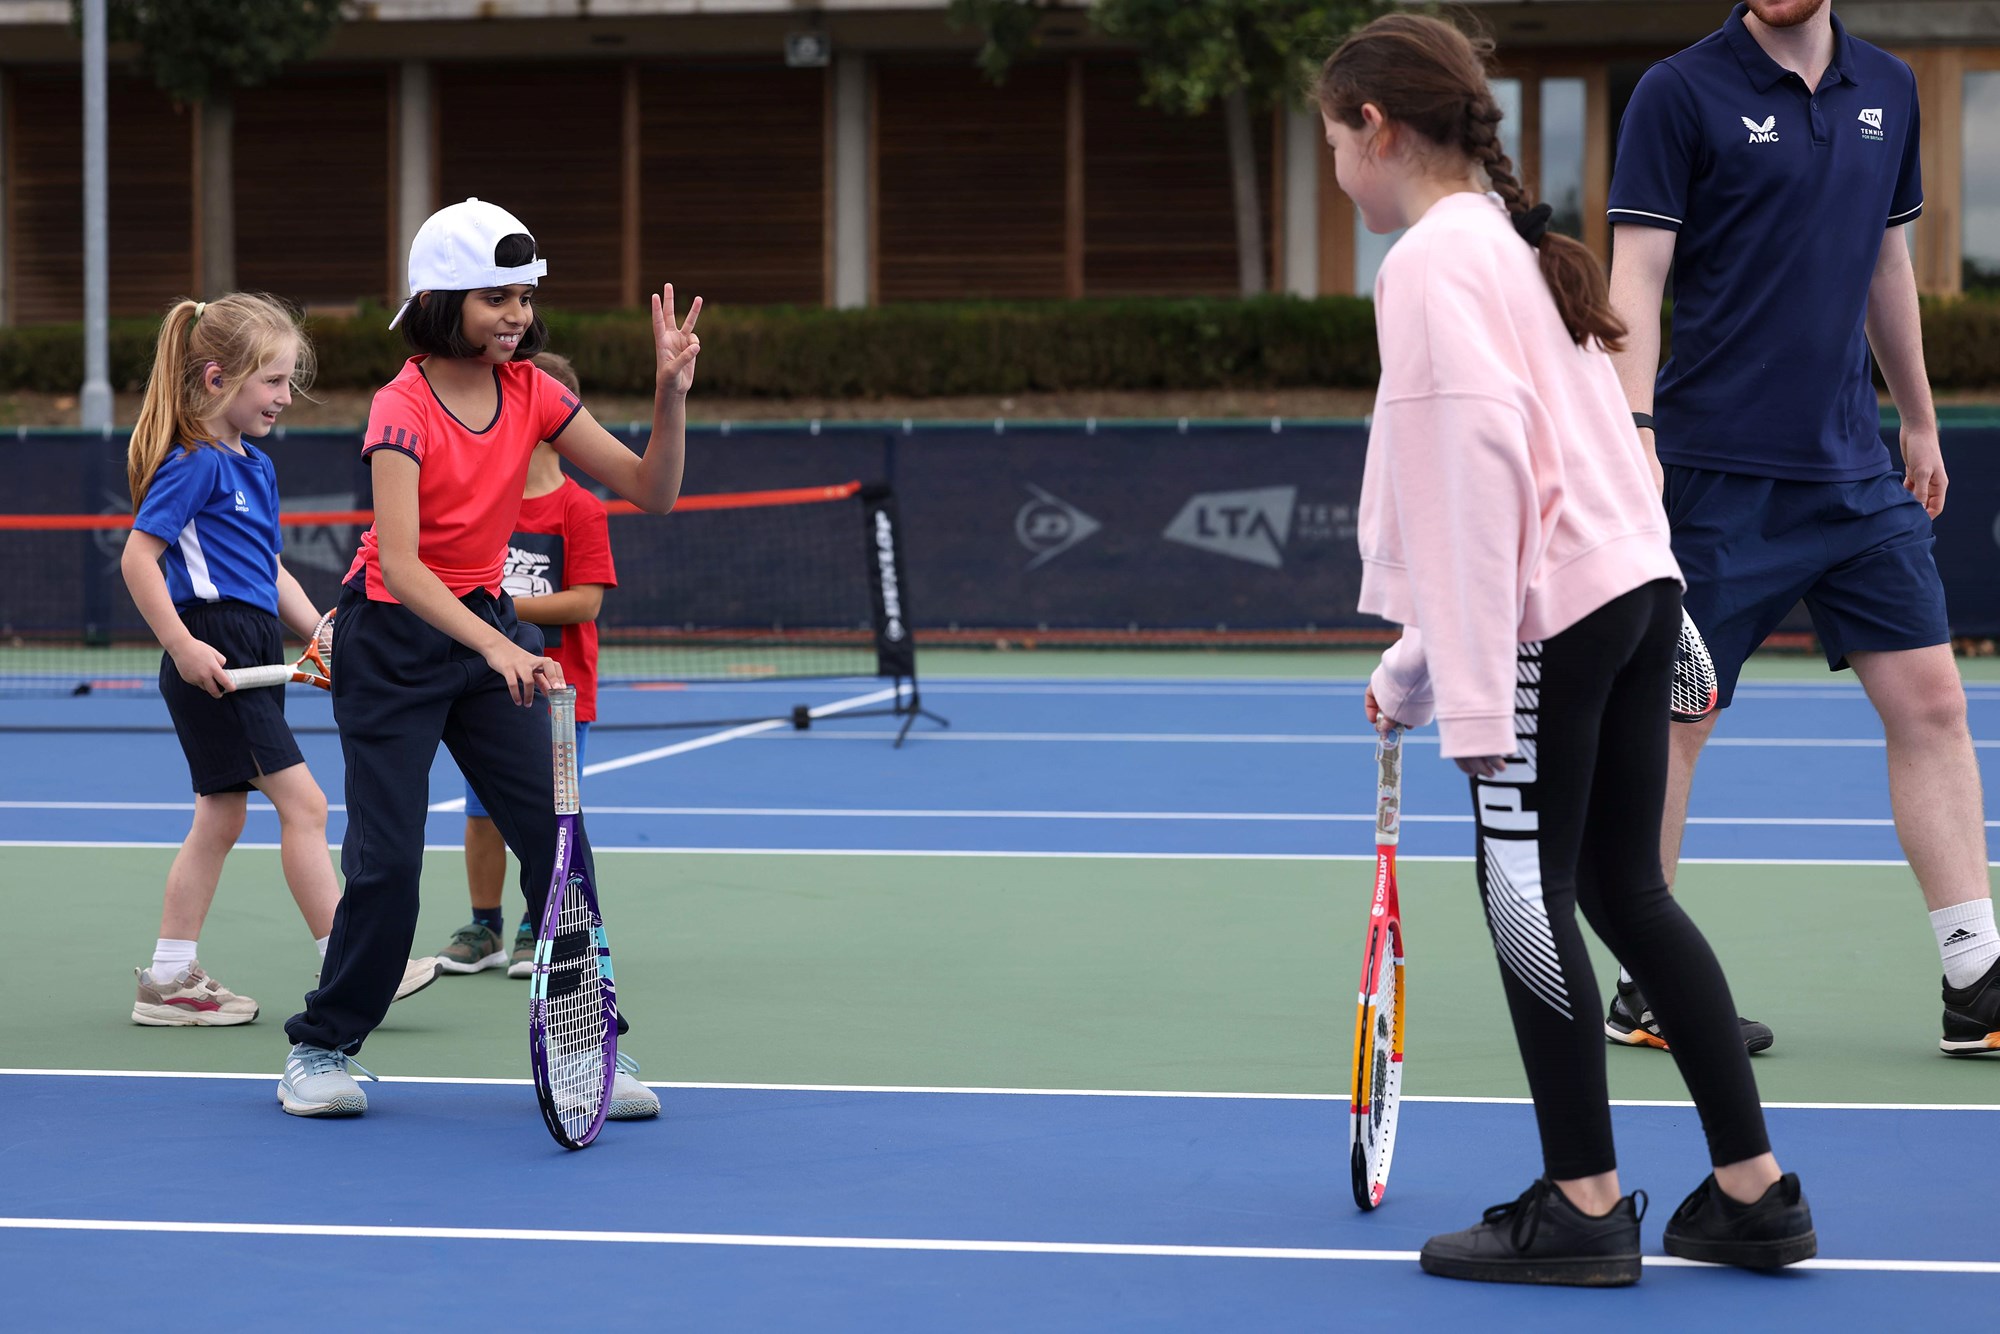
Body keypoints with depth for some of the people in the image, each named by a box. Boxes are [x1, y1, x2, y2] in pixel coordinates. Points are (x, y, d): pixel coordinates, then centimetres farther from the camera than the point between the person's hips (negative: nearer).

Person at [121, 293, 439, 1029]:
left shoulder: (255, 466, 16)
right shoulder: (194, 464, -12)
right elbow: (138, 558, -16)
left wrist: (325, 635, 11)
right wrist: (183, 647, -21)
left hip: (253, 656, 10)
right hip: (214, 656, -10)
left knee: (220, 817, 11)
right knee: (303, 802, -10)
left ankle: (170, 981, 15)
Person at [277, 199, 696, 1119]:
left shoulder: (532, 391, -2)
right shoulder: (403, 409, -19)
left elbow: (651, 491, -2)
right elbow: (400, 565, -30)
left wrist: (671, 394, -19)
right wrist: (499, 649, -41)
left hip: (491, 630, 5)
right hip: (394, 640, -5)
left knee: (558, 838, -4)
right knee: (387, 861, -5)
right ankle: (319, 1049, 13)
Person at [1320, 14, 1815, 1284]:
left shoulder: (1436, 261, -11)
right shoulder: (1516, 246, 18)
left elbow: (1475, 468, -20)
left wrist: (1472, 696, -21)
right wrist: (1417, 666, 29)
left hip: (1554, 619, -9)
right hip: (1637, 585, 9)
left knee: (1528, 900, 1)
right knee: (1626, 892, 13)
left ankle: (1584, 1204, 7)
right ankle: (1755, 1191, 14)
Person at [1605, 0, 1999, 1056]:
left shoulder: (1887, 91, 11)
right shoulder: (1681, 94, -6)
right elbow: (1636, 278, -9)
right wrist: (1635, 429, -20)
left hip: (1856, 473, 5)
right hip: (1718, 471, -5)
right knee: (1672, 720, 1)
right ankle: (1646, 992, 13)